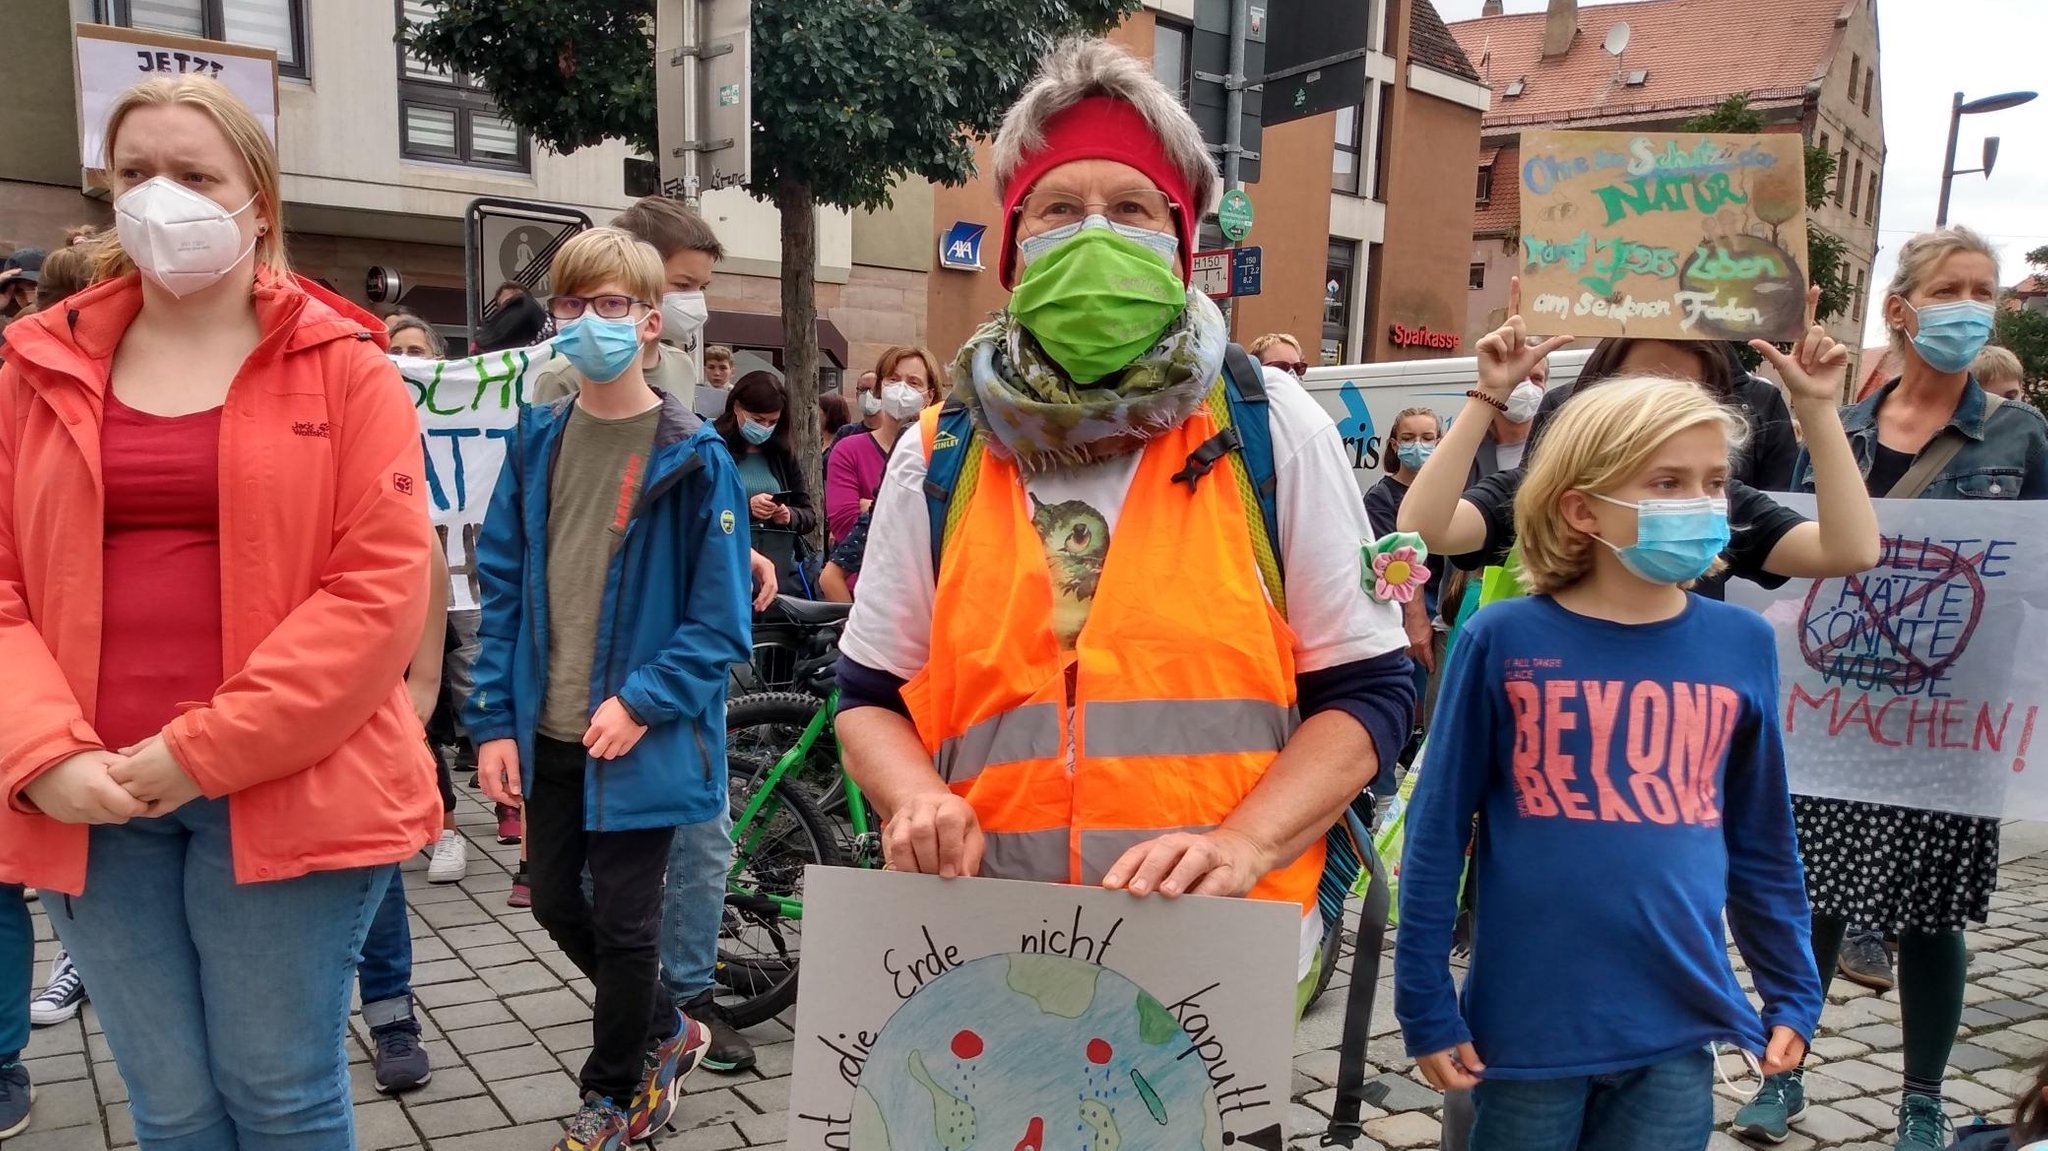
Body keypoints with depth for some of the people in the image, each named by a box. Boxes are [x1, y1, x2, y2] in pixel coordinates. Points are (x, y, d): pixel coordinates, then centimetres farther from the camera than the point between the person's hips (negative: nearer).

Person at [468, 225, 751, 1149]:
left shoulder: (693, 457, -10)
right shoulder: (538, 441, 4)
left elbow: (720, 621, -10)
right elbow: (501, 586, 5)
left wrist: (641, 702, -19)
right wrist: (495, 722, 1)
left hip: (640, 737, -5)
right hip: (549, 731, 5)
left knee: (623, 924, 7)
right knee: (557, 907, 16)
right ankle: (666, 1031, 41)